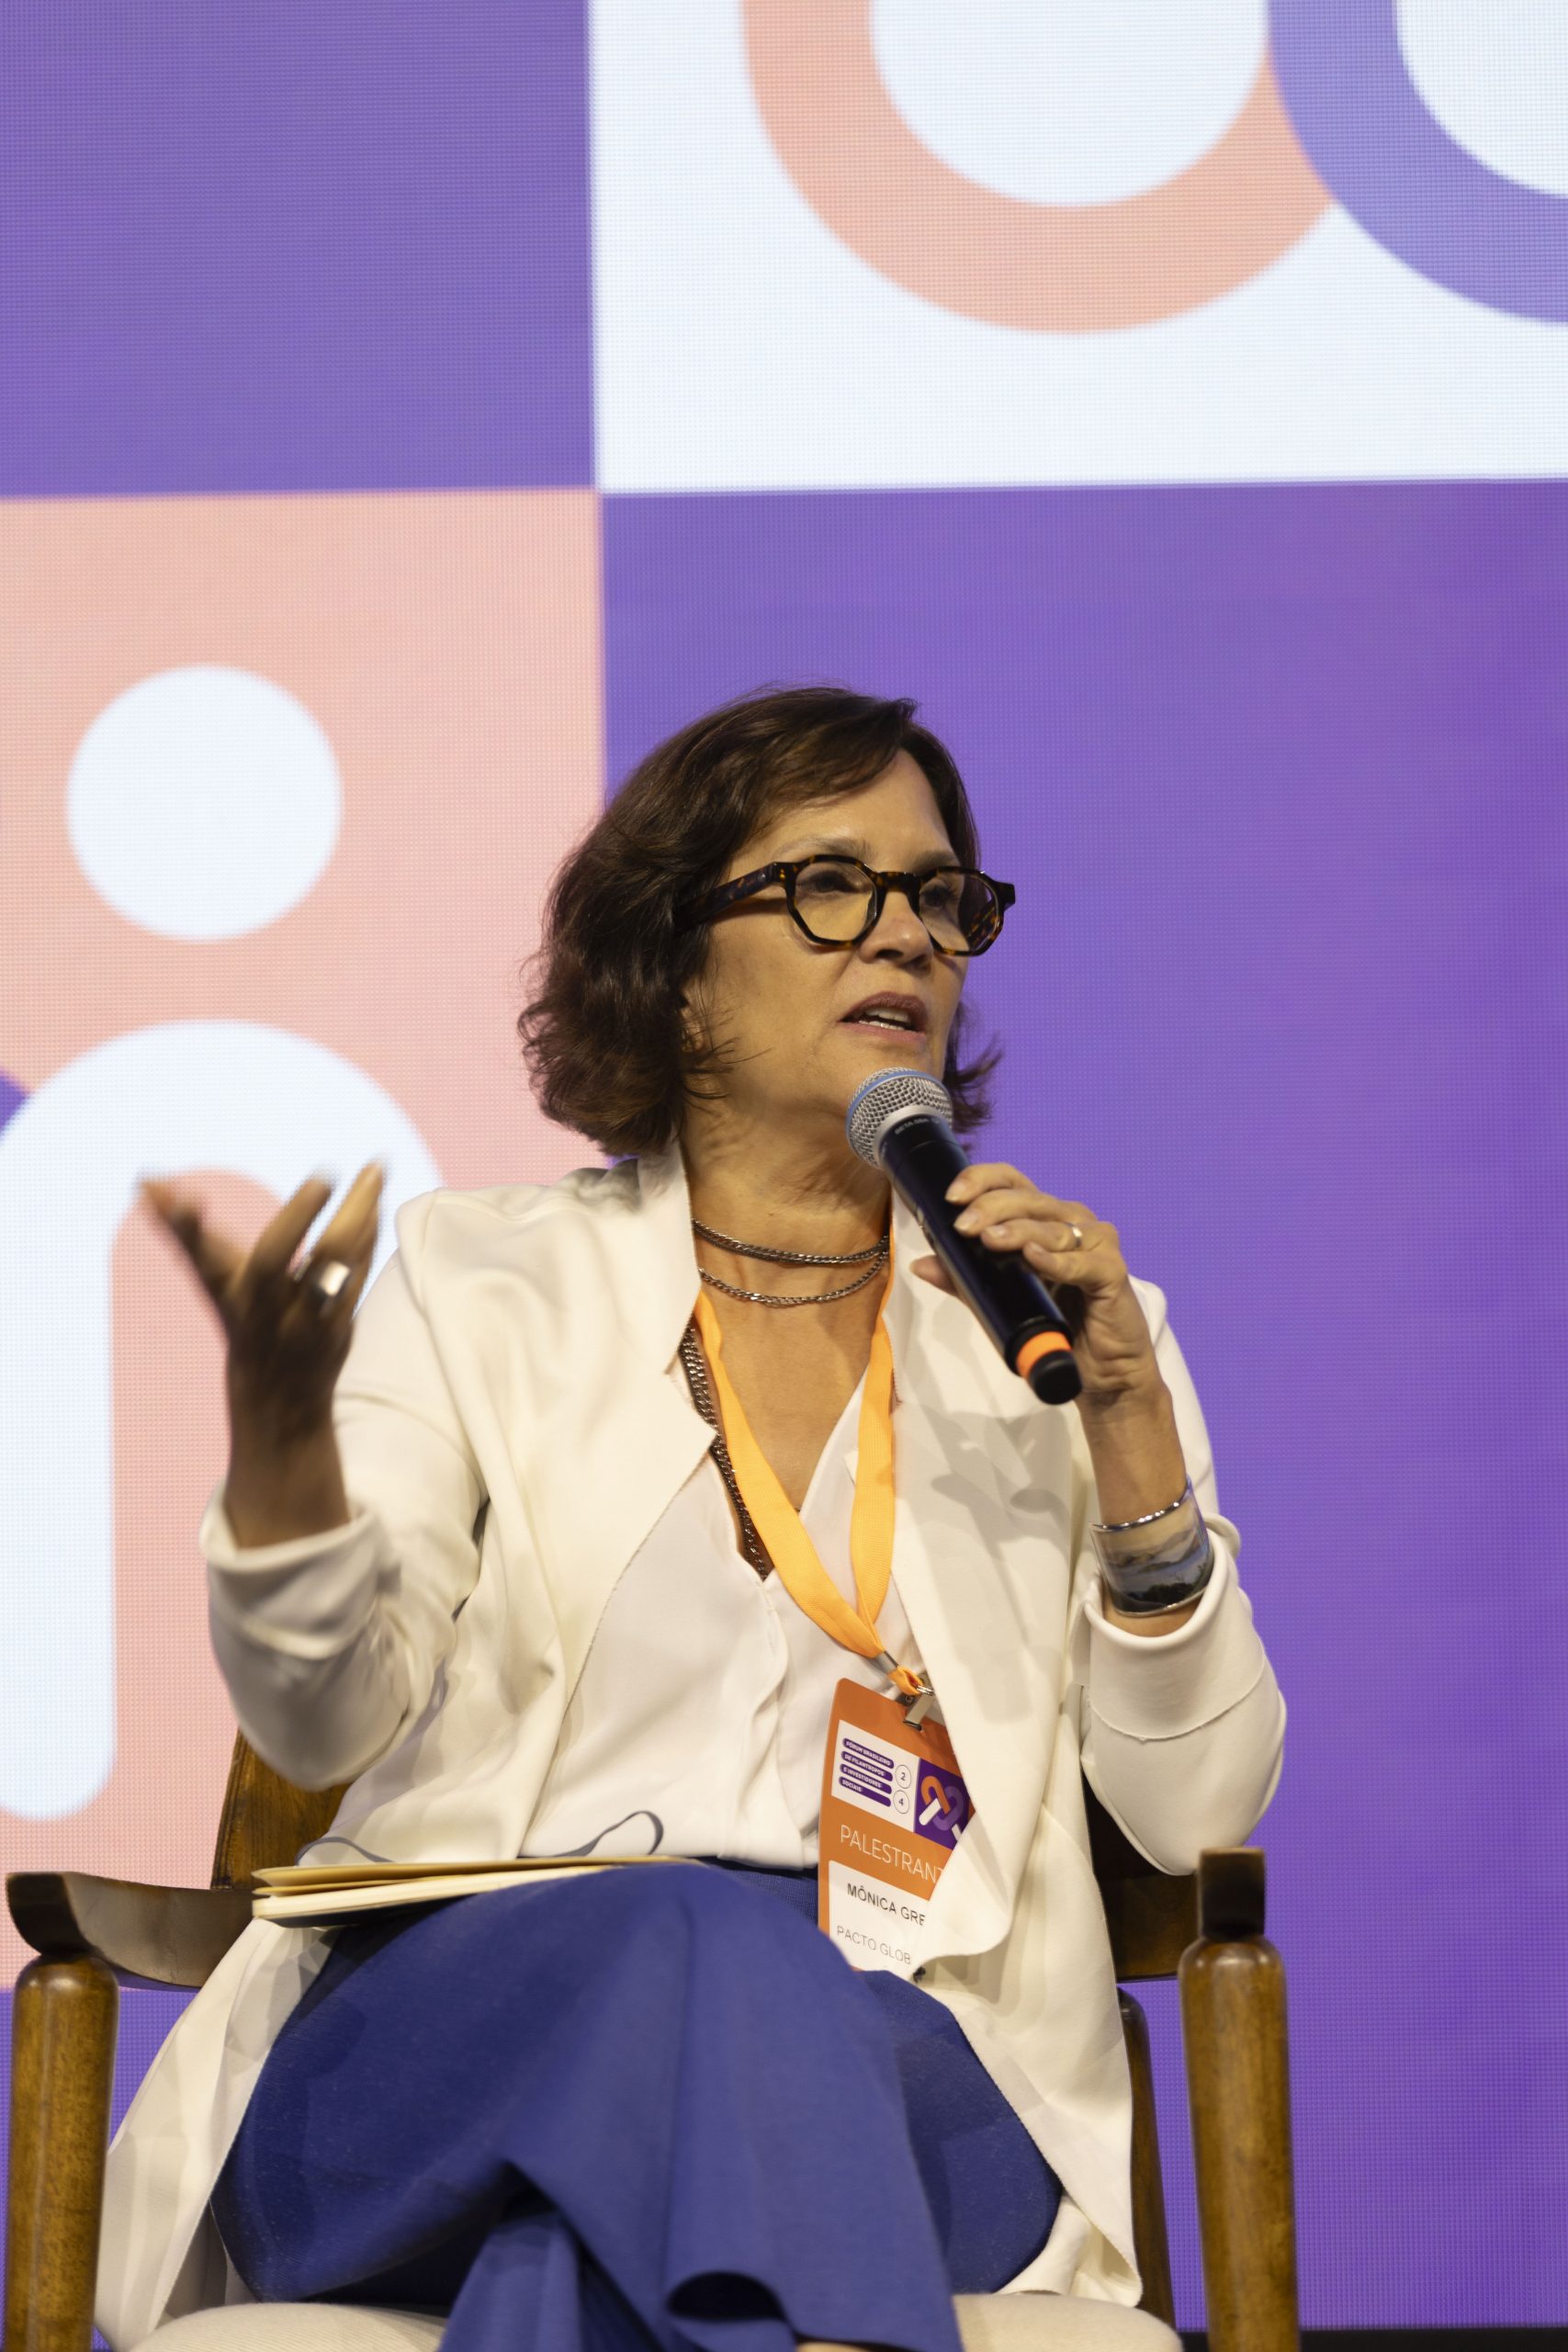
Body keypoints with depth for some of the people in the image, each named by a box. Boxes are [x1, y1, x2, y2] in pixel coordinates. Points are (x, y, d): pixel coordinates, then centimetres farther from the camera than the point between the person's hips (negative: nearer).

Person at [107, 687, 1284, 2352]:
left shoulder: (1050, 1326, 18)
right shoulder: (483, 1287, 15)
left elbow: (1195, 1811, 9)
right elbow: (328, 1716, -2)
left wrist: (1125, 1417, -2)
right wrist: (278, 1418, -22)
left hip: (919, 2082, 0)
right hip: (448, 2035, 0)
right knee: (702, 1941, -37)